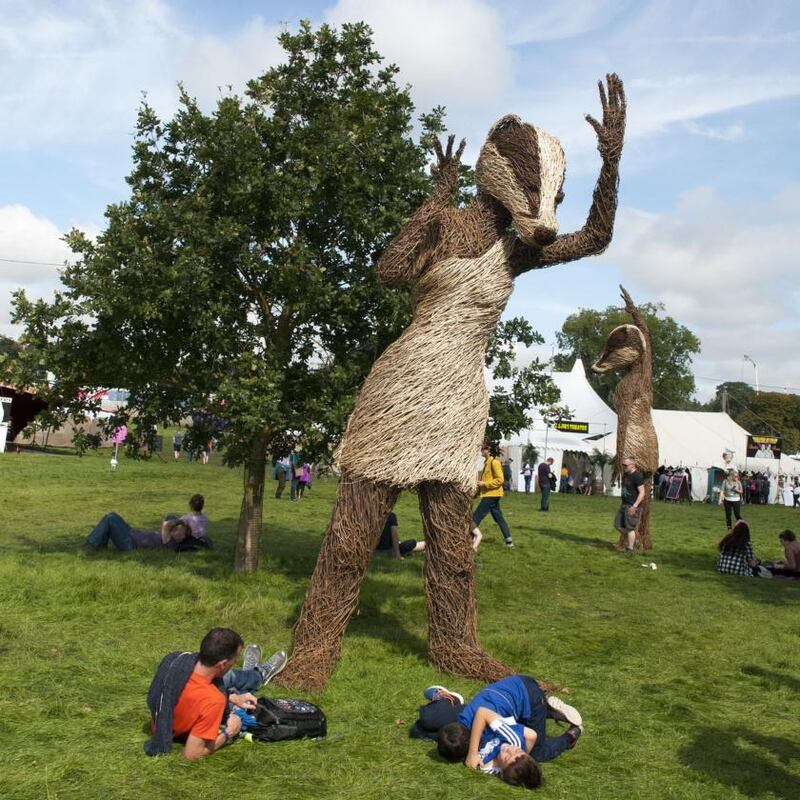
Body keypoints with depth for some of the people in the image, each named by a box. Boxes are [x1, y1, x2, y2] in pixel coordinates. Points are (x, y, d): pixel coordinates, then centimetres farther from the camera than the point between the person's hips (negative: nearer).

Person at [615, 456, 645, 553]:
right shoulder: (625, 474, 11)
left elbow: (642, 492, -19)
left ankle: (630, 549, 6)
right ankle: (632, 542, 25)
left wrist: (635, 506, -25)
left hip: (633, 506, -9)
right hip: (624, 504, 9)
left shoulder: (637, 476, -16)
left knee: (630, 528, -5)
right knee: (618, 525, 9)